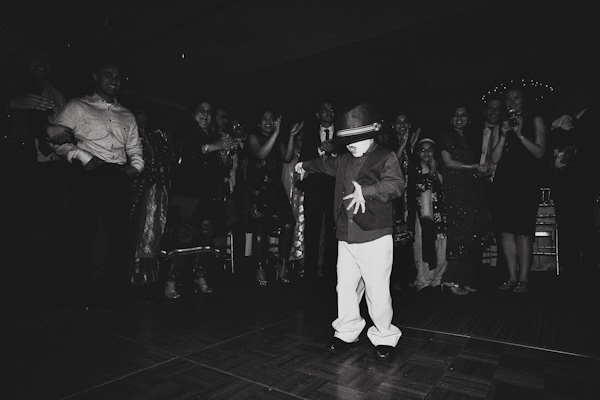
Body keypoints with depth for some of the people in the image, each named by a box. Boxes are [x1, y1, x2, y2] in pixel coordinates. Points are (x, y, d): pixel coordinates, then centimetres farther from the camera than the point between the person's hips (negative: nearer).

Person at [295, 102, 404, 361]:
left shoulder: (385, 157, -7)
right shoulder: (344, 160, 13)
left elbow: (396, 185, -22)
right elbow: (326, 164, 35)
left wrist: (365, 190, -33)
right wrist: (306, 165, 49)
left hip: (375, 237, -6)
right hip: (346, 237, 6)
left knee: (378, 291, 0)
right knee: (345, 287, 13)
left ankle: (384, 338, 21)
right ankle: (346, 332, 31)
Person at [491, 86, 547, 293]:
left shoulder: (535, 120, 10)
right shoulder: (502, 124, 18)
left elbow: (540, 152, -1)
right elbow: (495, 158, 9)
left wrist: (520, 135, -12)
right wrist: (503, 136, -4)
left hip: (526, 183, -3)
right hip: (504, 183, 4)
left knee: (523, 232, -6)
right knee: (506, 231, 1)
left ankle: (523, 278, 3)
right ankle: (512, 277, 10)